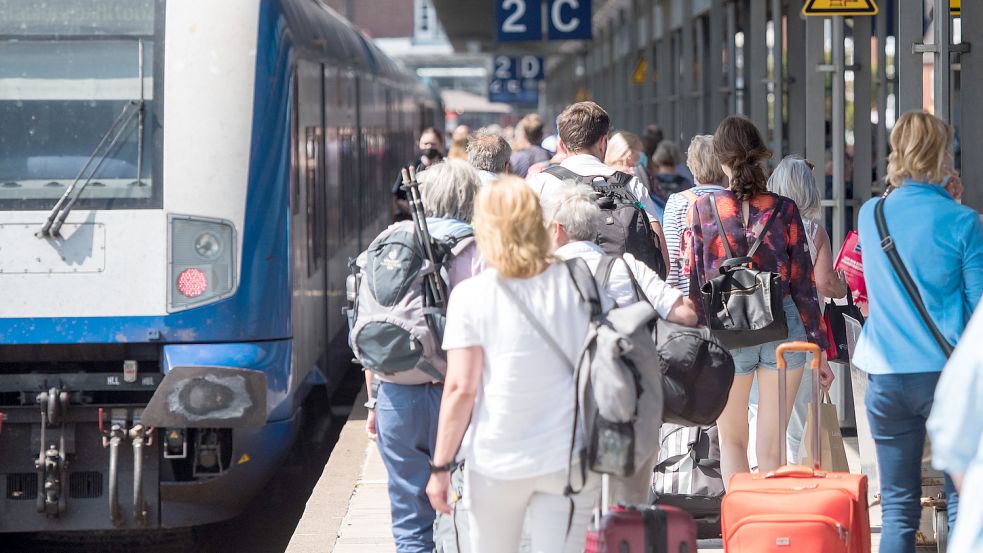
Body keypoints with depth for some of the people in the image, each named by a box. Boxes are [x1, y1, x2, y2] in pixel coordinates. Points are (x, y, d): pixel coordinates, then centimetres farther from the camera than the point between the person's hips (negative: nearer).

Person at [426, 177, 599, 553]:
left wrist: (441, 466, -3)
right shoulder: (577, 284, 0)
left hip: (497, 461, -2)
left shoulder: (471, 296, -8)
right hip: (570, 457, 2)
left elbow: (461, 388, -9)